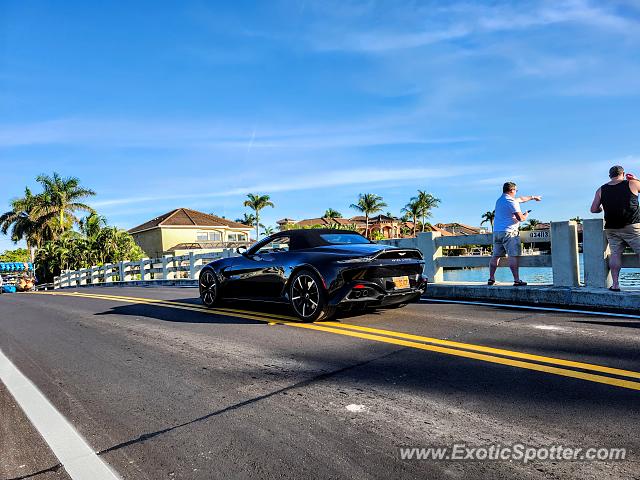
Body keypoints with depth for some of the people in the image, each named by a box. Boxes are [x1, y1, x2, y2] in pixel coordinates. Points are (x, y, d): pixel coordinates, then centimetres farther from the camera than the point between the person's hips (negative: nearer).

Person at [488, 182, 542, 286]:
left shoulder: (499, 200, 18)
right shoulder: (511, 201, -10)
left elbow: (520, 199, 33)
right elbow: (520, 218, -13)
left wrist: (533, 197, 43)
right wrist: (526, 215, 10)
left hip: (496, 231, 9)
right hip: (509, 232, -8)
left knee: (495, 255, 9)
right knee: (513, 256, -8)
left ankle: (491, 279, 10)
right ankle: (517, 280, -11)